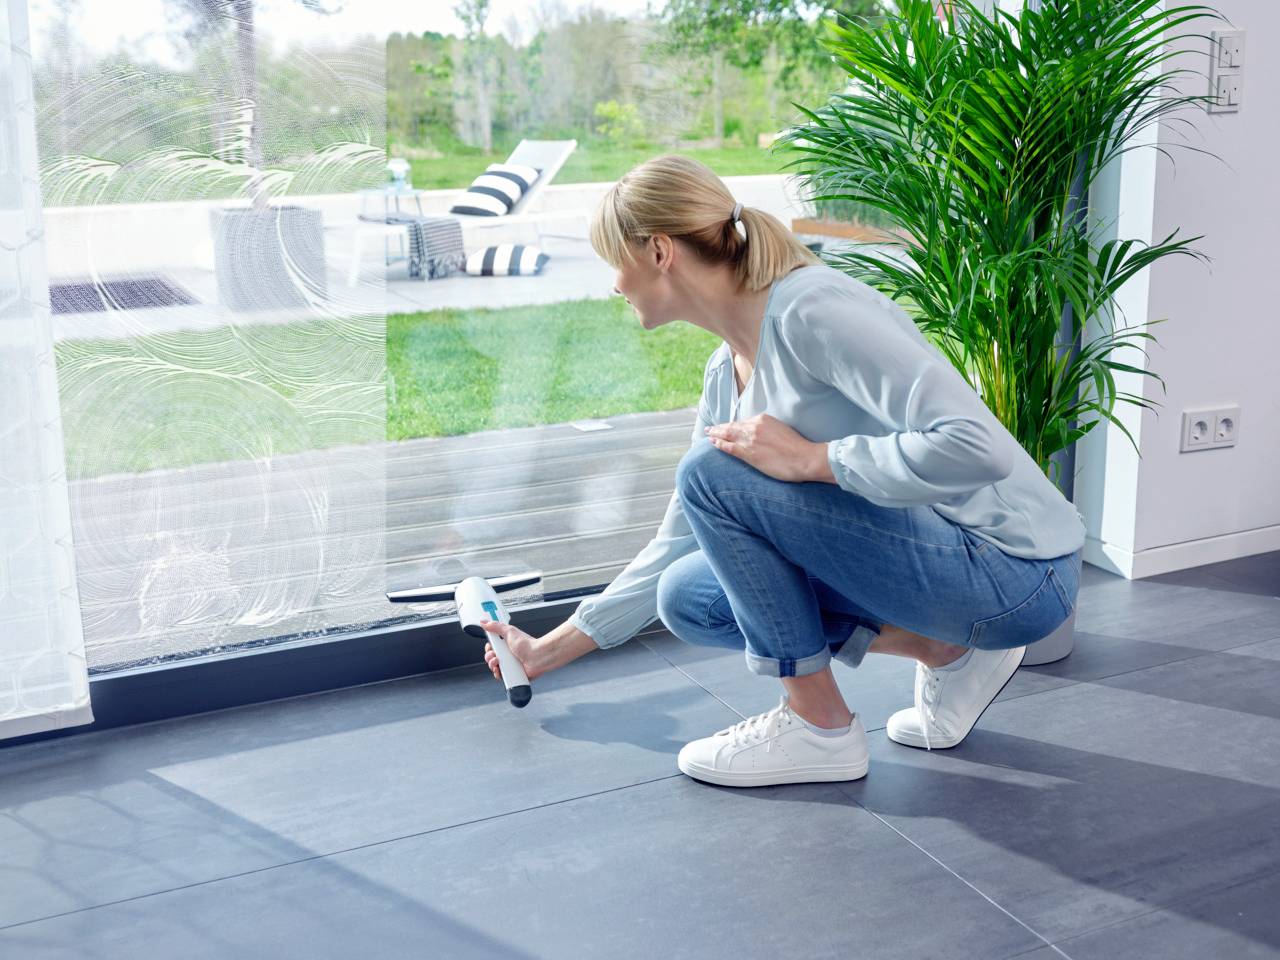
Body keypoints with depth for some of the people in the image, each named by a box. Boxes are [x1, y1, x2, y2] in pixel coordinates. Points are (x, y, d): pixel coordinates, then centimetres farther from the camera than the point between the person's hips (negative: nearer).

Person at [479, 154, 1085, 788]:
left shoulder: (813, 309, -20)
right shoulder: (727, 372, 8)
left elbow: (976, 448, -29)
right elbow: (680, 542, 17)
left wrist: (808, 458, -21)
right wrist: (549, 652, 21)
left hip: (1014, 573, -9)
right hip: (926, 554, 9)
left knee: (716, 472, -17)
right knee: (689, 598, 8)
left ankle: (820, 727, -4)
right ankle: (947, 651, 9)